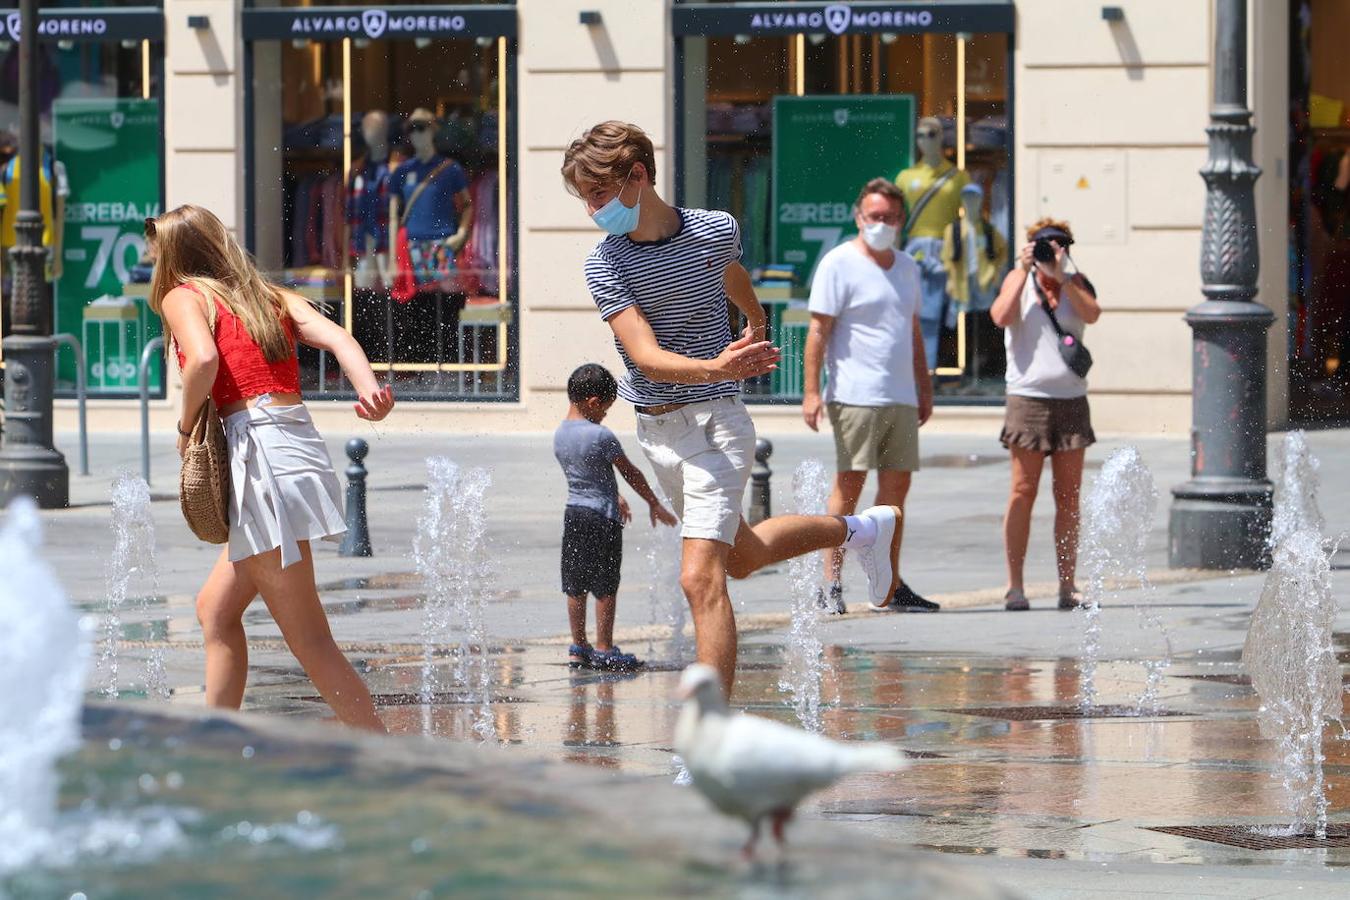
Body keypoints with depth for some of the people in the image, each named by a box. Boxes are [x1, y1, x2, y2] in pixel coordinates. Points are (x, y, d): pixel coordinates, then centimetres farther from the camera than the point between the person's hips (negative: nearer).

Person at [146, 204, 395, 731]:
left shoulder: (183, 297, 4)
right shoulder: (273, 298, 23)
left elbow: (203, 359, -18)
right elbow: (336, 338, 4)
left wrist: (187, 428, -2)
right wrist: (370, 390, -14)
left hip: (258, 451, -8)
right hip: (301, 446, 8)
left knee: (308, 640, -8)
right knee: (216, 609, 22)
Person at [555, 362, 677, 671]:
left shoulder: (560, 435, 6)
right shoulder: (601, 436, -16)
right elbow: (630, 473, -7)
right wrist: (655, 504, 4)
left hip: (573, 512, 7)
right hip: (602, 517, -7)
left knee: (576, 586, 10)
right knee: (606, 586, 1)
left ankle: (578, 648, 14)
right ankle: (603, 649, 3)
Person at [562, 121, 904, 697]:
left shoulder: (717, 231, -8)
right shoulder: (605, 265, -10)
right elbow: (647, 358, -21)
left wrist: (755, 320, 40)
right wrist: (717, 368, -40)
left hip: (712, 425, -4)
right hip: (653, 430, 4)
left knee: (701, 579, -16)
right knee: (741, 558, 23)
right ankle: (860, 530, 47)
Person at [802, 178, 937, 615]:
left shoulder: (906, 266, 17)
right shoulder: (839, 264, -4)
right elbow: (818, 330, -8)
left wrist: (924, 389, 23)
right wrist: (811, 391, -16)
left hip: (901, 398, 7)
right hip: (855, 394, -7)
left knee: (896, 488, 6)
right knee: (850, 484, -8)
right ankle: (831, 583, -5)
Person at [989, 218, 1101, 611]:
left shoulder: (1076, 283, 9)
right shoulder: (1019, 280, 5)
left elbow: (1091, 314, -11)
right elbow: (1001, 316, -14)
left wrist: (1062, 277, -17)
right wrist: (1024, 270, -12)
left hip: (1071, 398, 3)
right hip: (1028, 397, -3)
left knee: (1069, 496, 3)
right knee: (1024, 492, -6)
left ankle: (1067, 584, 7)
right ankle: (1015, 585, -4)